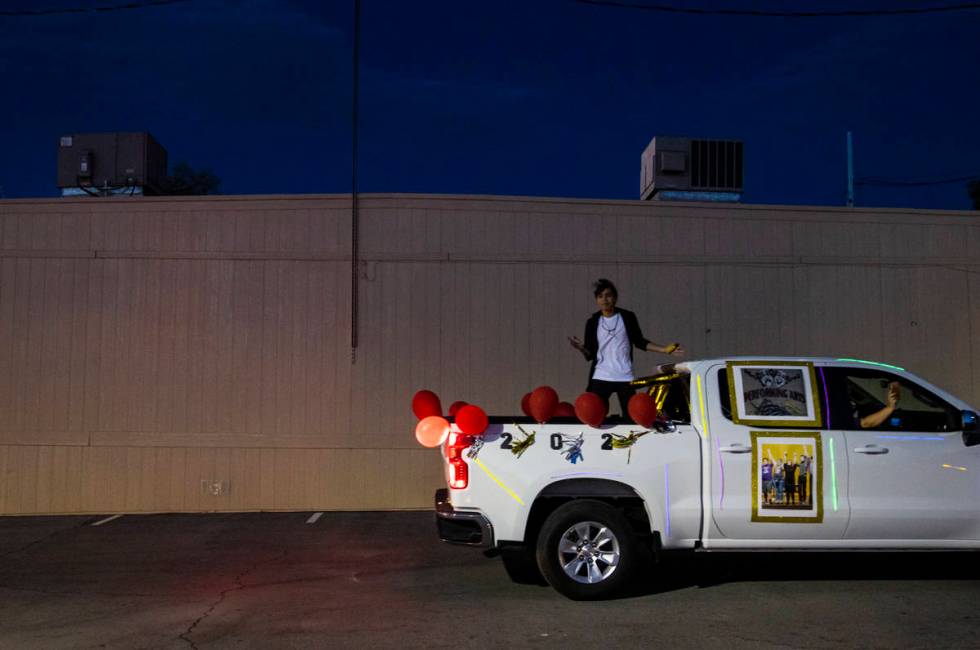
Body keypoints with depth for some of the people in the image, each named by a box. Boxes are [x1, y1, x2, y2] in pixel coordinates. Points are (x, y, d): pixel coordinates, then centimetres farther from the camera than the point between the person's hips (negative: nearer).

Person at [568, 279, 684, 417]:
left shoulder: (627, 317, 3)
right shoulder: (592, 322, 4)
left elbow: (639, 342, 11)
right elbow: (590, 354, 4)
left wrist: (664, 349, 1)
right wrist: (581, 348, -19)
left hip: (625, 377, 0)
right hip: (600, 377, 0)